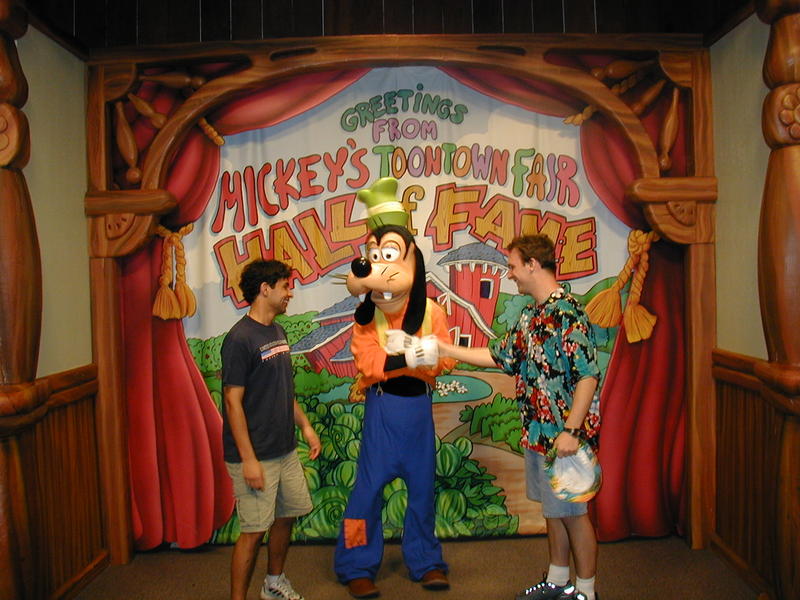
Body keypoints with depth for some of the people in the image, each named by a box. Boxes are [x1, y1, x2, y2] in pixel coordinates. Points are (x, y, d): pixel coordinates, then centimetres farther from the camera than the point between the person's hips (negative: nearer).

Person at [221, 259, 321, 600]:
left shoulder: (278, 332, 10)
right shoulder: (240, 338, -17)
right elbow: (233, 402, -18)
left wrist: (305, 426, 14)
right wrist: (248, 459, -19)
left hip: (286, 450, 9)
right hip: (256, 456, -8)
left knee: (287, 515, 18)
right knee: (254, 531, 0)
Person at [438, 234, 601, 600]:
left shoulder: (566, 313, -18)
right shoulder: (531, 315, 11)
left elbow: (588, 375, -22)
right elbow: (501, 356, 18)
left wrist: (571, 431, -24)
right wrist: (447, 350, 18)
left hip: (563, 435, -9)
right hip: (538, 432, 9)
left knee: (572, 512, 6)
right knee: (552, 509, 20)